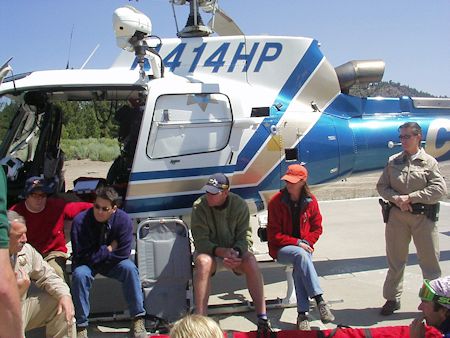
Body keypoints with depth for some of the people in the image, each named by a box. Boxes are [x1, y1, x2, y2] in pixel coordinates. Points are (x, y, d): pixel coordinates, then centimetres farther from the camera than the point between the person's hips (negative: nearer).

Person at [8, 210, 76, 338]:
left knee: (64, 304, -2)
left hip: (23, 304, 6)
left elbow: (47, 276, 3)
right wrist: (16, 291, -33)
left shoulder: (26, 249, -6)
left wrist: (64, 295, -11)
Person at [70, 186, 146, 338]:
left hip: (112, 262, 1)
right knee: (80, 274, -33)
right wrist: (108, 249, -16)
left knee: (129, 268, -27)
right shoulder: (80, 221, -22)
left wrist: (99, 255, -15)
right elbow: (83, 257, -20)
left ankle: (138, 320, -17)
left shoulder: (123, 220, -18)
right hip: (87, 264, -1)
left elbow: (123, 254, -17)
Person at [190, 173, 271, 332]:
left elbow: (245, 237, -8)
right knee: (203, 262, -35)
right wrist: (222, 251, -32)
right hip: (209, 251, -1)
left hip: (235, 250, 1)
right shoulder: (199, 206, -12)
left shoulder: (240, 204, -8)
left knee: (251, 262, -30)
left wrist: (236, 253, -30)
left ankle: (262, 317, -23)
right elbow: (201, 241, -15)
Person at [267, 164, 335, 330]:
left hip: (303, 247, 2)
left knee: (299, 266, -33)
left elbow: (317, 228, 10)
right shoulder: (276, 202, -6)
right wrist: (297, 243, -16)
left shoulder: (310, 201, 2)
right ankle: (320, 300, -39)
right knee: (300, 254, -36)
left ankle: (302, 314, -32)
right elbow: (274, 235, -6)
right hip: (281, 249, -2)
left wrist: (306, 242, -9)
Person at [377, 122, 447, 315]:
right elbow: (381, 186, 6)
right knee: (395, 259, 11)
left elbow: (440, 189, -12)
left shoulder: (429, 162, -2)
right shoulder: (393, 161, 6)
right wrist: (396, 198, -13)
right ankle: (392, 298, 24)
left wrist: (410, 197, -16)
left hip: (423, 216, -2)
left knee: (429, 259, 5)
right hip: (397, 215, 3)